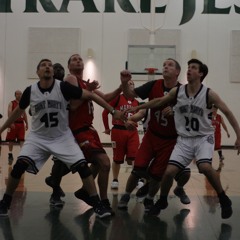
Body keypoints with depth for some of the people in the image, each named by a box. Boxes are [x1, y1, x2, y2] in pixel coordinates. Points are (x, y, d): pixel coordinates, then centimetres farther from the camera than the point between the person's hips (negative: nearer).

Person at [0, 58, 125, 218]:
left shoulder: (63, 87, -15)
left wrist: (113, 111, -16)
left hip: (62, 137, -1)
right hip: (38, 137, 1)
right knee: (20, 166, -16)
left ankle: (97, 205, -2)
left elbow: (90, 96, -12)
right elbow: (19, 111, 10)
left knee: (82, 166, -13)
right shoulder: (30, 91, -8)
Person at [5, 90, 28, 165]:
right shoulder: (11, 103, -2)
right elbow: (9, 113, -13)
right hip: (13, 123, -4)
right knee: (11, 140, 3)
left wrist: (26, 123, 10)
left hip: (21, 124, 4)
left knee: (21, 140, -2)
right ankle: (10, 154, 13)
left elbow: (24, 114, 17)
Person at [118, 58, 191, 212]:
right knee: (139, 169, -7)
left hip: (171, 140, -1)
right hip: (152, 135, 1)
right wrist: (124, 83, -26)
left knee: (157, 174, 4)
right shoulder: (154, 85, -7)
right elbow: (130, 94, -6)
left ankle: (149, 199, 32)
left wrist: (175, 111, -29)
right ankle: (126, 196, 16)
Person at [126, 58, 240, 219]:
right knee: (169, 171, -9)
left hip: (204, 138, -3)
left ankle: (224, 200, -5)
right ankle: (162, 201, 20)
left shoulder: (209, 94, -12)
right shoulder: (177, 92, -4)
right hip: (184, 139, 3)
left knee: (205, 167, -29)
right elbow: (159, 102, 13)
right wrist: (138, 107, 19)